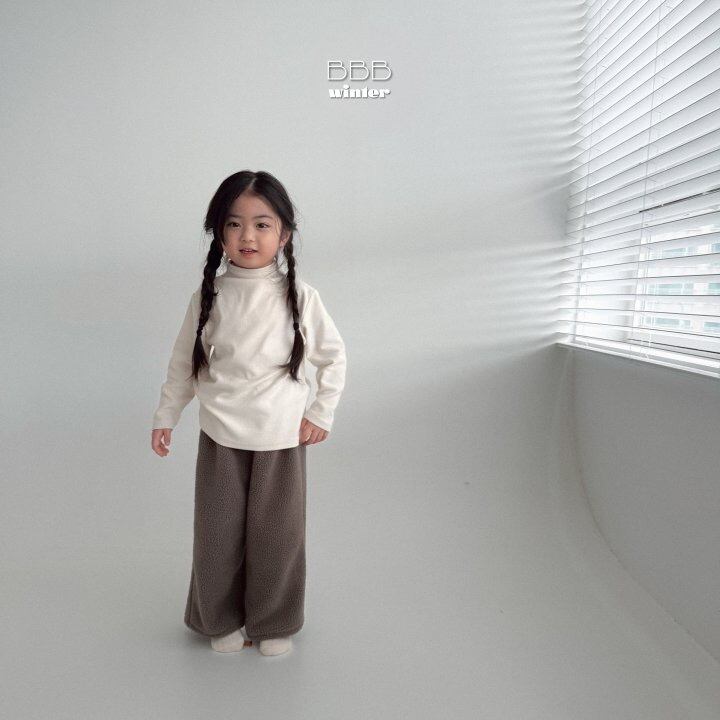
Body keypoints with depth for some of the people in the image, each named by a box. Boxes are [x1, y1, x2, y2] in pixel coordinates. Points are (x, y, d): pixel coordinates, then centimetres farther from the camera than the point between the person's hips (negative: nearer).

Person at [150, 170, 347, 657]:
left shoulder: (299, 296, -10)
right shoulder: (209, 296, -6)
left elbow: (334, 357, 1)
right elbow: (184, 362, 5)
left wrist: (321, 414, -1)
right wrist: (166, 416, 8)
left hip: (282, 439, -1)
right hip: (220, 438, 2)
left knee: (278, 535, 12)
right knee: (218, 534, 14)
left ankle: (275, 622, 39)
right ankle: (222, 619, 41)